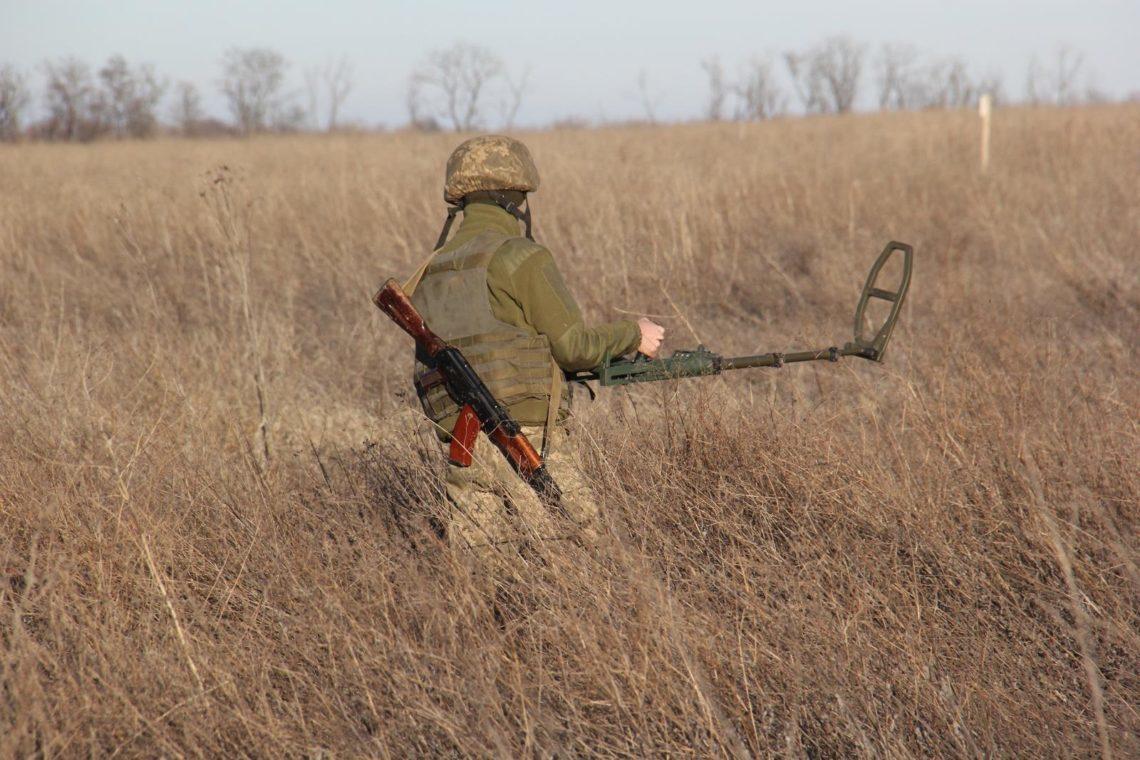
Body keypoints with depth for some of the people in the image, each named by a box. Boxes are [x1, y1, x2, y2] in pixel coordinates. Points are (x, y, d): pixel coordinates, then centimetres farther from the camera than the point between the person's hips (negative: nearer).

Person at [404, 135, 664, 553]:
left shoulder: (430, 273, 16)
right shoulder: (520, 257, -6)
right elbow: (574, 346, -8)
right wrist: (634, 334, 11)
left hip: (461, 450, 7)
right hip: (527, 440, -7)